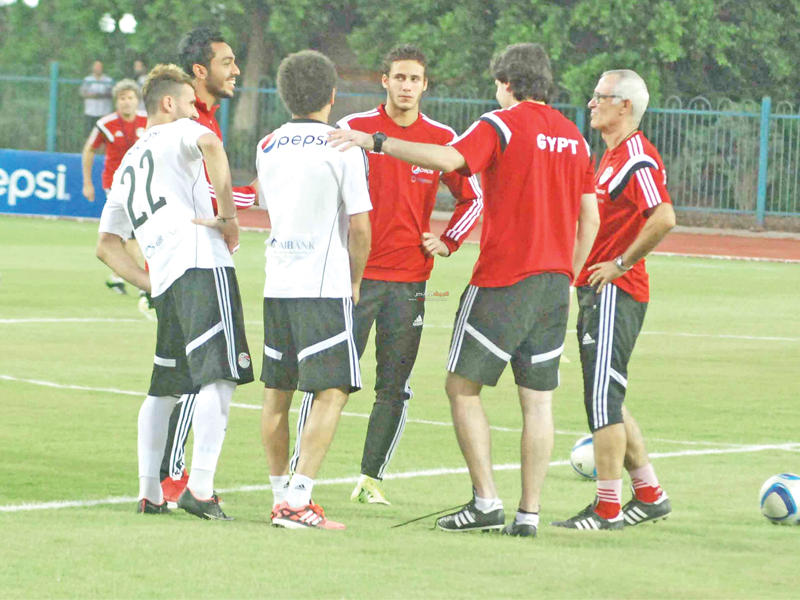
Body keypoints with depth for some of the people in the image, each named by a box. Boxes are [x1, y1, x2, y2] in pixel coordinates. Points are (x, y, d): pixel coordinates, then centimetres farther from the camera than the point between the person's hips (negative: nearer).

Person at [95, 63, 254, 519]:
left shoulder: (127, 167, 30)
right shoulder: (178, 133, 10)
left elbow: (107, 245, 28)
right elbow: (211, 145, -17)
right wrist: (229, 216, -11)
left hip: (165, 284, 8)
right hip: (203, 264, -8)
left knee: (164, 389, 18)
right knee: (220, 377, -14)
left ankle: (150, 493, 16)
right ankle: (200, 489, -25)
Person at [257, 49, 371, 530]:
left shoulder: (268, 148, 11)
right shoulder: (342, 148, -7)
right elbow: (359, 225, -9)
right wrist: (355, 281, 8)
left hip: (277, 286, 6)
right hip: (325, 287, -6)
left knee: (277, 395, 12)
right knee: (331, 393, -6)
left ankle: (282, 496, 17)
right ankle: (299, 498, -16)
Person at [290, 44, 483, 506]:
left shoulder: (443, 138, 5)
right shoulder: (353, 129, 0)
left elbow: (472, 198, 17)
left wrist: (447, 242, 3)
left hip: (409, 280, 2)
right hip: (354, 273, -2)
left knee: (395, 388, 2)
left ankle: (372, 478, 11)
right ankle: (300, 469, 2)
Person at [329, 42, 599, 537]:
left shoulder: (503, 125, -6)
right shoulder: (576, 138, 13)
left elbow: (449, 158, -23)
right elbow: (590, 219, 15)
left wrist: (376, 142, -23)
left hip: (503, 279, -6)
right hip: (555, 282, 6)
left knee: (463, 387, 2)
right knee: (538, 400, 6)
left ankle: (486, 500, -5)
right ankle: (530, 511, 3)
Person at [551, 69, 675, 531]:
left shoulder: (637, 158, -15)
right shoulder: (613, 156, 18)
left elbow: (664, 218, -28)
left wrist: (621, 264, -20)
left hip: (615, 294, -11)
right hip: (597, 292, 11)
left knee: (603, 398, -9)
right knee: (605, 400, 14)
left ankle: (607, 509, -7)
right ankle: (650, 495, 20)